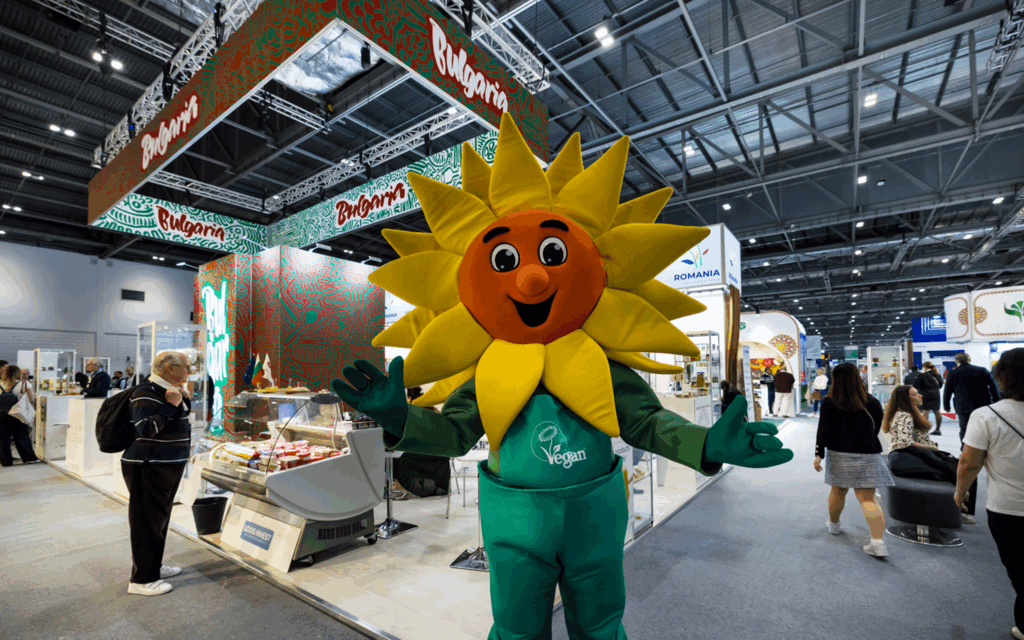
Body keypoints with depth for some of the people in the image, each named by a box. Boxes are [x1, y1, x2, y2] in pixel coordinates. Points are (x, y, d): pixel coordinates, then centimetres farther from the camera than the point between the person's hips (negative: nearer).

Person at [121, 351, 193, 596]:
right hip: (147, 468, -10)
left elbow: (180, 419, 22)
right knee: (147, 522, 0)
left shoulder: (167, 390, 9)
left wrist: (185, 399, 6)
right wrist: (171, 405, -26)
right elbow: (146, 429, -28)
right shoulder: (146, 393, -19)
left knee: (160, 519, 20)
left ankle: (154, 567, 34)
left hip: (167, 466, 10)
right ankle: (142, 580, 12)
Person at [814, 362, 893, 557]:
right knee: (867, 498, 0)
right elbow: (876, 430, 13)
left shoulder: (829, 403, -6)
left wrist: (818, 453, -11)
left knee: (838, 492, 15)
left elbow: (824, 430, -12)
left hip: (839, 455, -2)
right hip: (867, 456, 2)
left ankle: (833, 524, 34)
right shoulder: (873, 402, 3)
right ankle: (878, 541, -10)